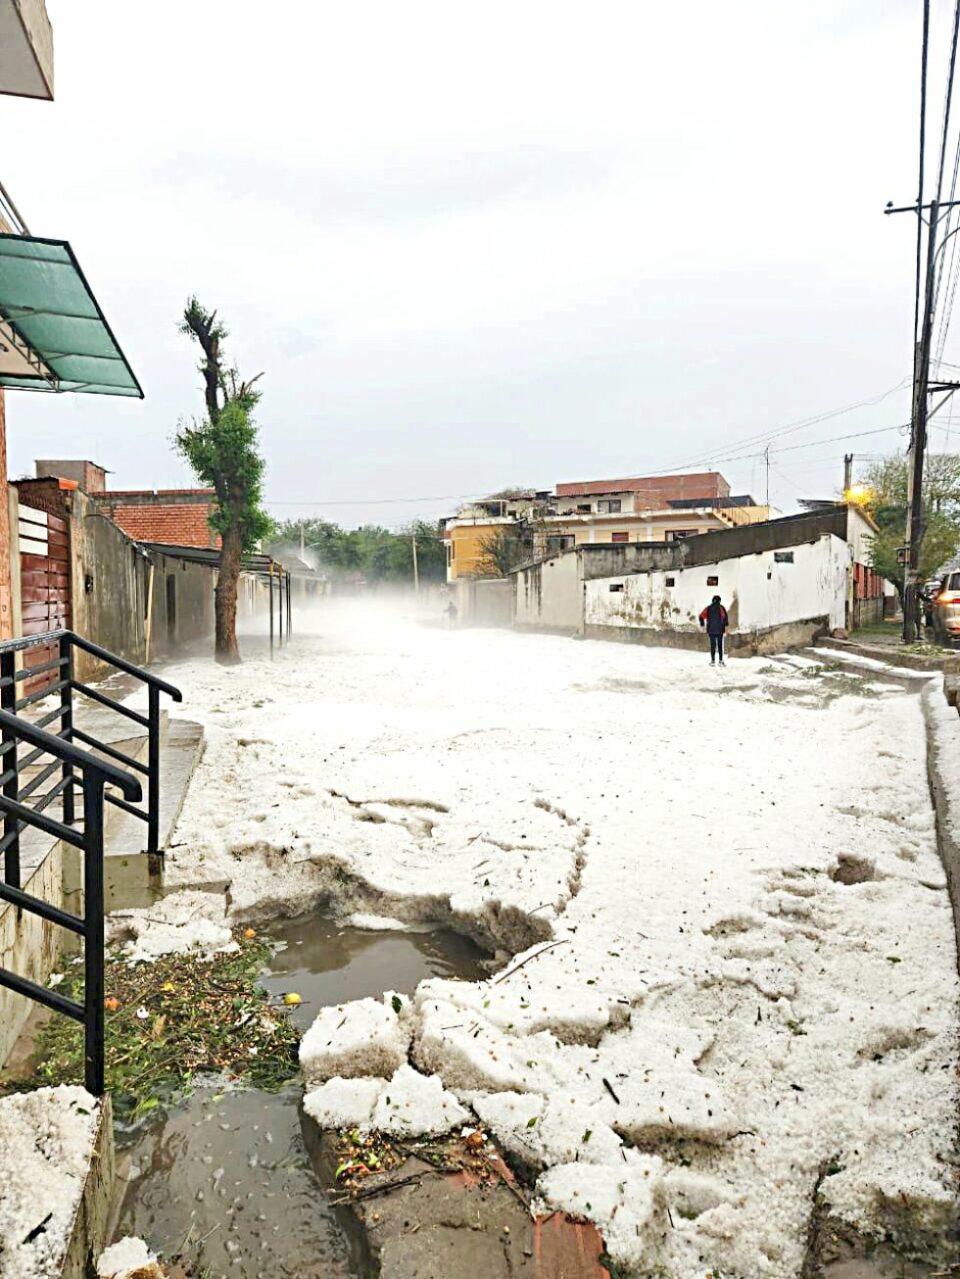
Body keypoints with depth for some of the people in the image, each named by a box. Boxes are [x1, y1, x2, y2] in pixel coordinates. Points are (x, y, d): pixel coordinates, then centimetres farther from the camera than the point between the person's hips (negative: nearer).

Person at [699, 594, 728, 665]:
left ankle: (712, 660, 5)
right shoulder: (721, 607, -3)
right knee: (720, 645, 4)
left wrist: (702, 625, 8)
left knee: (712, 645, 8)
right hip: (719, 630, -2)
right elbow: (725, 616, -15)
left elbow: (702, 616, 2)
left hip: (711, 630, 2)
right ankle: (721, 660, 2)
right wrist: (725, 625, -11)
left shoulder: (708, 608, 5)